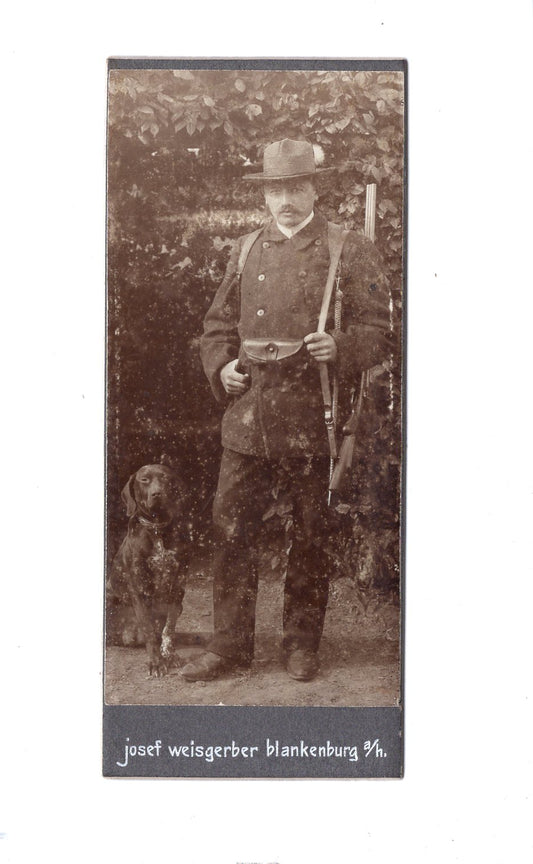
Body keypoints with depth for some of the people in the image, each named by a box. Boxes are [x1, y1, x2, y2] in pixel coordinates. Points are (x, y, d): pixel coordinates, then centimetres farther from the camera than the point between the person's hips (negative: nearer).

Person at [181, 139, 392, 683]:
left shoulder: (350, 250, 2)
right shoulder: (246, 250, 14)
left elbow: (381, 330, 0)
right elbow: (218, 322, 21)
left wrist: (339, 347, -19)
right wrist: (221, 367, 3)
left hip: (314, 417, -3)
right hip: (247, 414, 3)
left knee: (311, 534, 7)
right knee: (231, 528, 3)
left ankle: (302, 642, 24)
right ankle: (230, 644, 16)